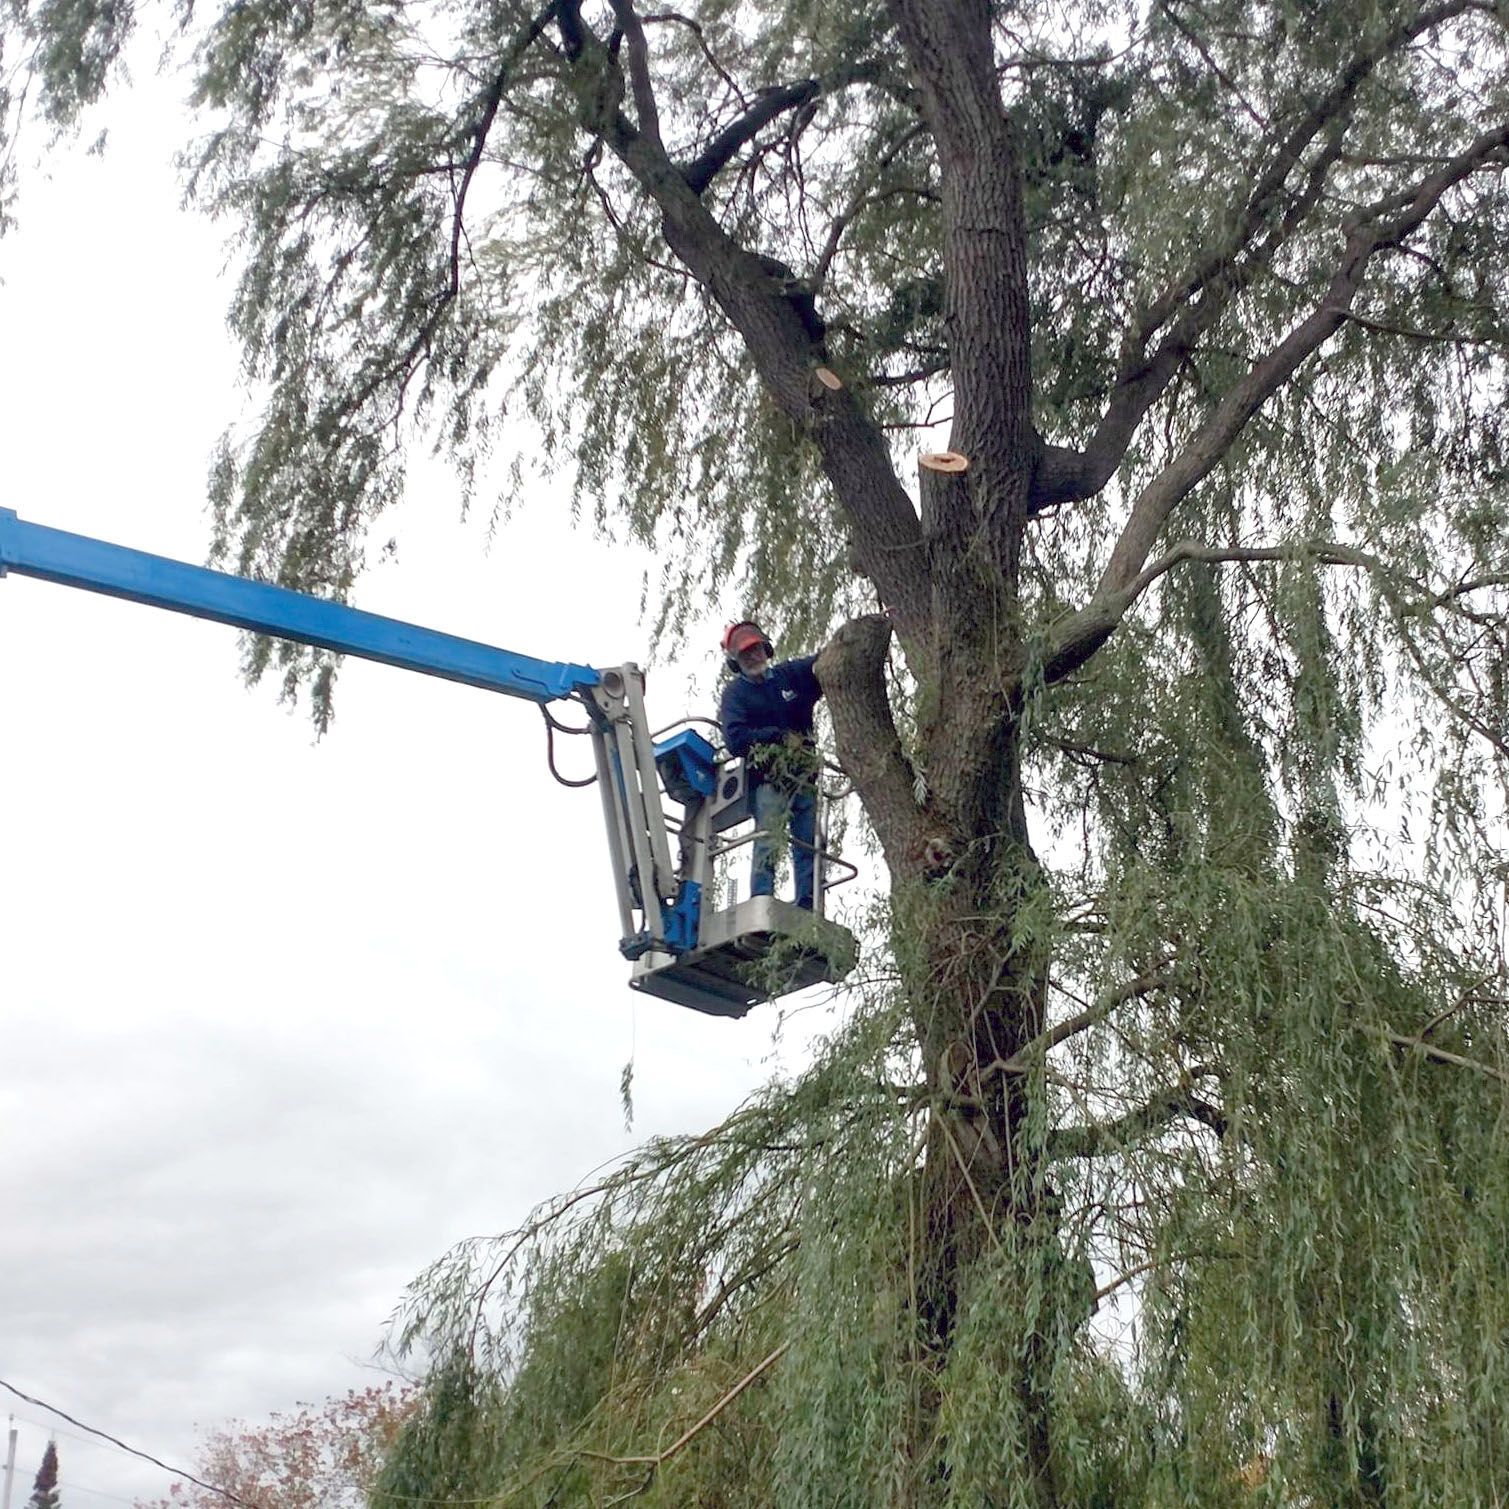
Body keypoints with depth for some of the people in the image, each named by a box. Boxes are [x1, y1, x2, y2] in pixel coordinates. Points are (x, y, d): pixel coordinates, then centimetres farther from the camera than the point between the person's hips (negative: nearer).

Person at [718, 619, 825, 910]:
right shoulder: (735, 693, 3)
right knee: (768, 841, -16)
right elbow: (735, 740, -11)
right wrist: (780, 736, -12)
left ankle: (807, 909, 0)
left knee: (809, 846, 0)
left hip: (803, 777, 4)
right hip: (767, 779, -4)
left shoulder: (791, 674, 13)